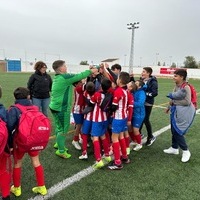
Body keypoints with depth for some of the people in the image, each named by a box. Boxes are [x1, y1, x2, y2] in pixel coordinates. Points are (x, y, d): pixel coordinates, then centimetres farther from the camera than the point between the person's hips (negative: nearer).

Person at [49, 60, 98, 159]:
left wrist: (89, 71, 6)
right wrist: (90, 71, 3)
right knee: (63, 129, 2)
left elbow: (75, 78, 10)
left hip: (55, 106, 9)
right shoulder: (65, 77, -20)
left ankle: (58, 144, 40)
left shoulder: (57, 77, 10)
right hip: (62, 108, -9)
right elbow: (79, 76, -13)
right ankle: (61, 151, 13)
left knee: (59, 127, 23)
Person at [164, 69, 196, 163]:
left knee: (178, 132, -4)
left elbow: (187, 102, -24)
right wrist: (170, 106, 21)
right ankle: (174, 148, 35)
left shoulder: (186, 87, -21)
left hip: (183, 113, -9)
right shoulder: (176, 86, 4)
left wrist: (174, 102, -18)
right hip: (176, 111, 9)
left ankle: (186, 151, 15)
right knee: (174, 130, 17)